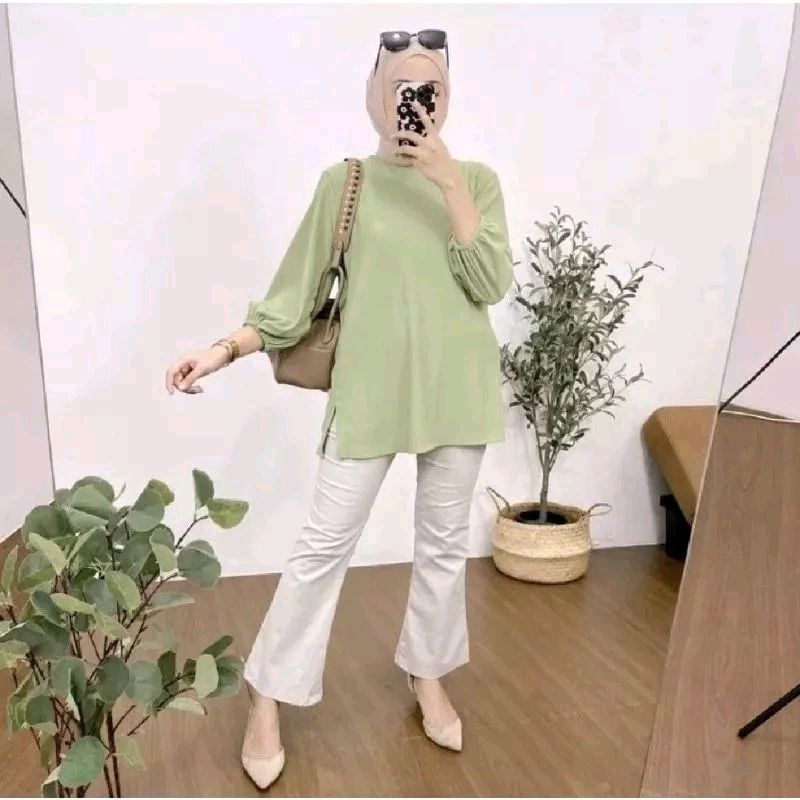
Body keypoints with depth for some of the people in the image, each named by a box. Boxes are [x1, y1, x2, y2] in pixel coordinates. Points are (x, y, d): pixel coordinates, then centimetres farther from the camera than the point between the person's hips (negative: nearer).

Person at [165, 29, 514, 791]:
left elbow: (490, 283, -9)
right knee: (323, 544, 2)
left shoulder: (476, 180, 6)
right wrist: (223, 349, -12)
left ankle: (427, 677, 36)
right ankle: (268, 700, 21)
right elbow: (294, 295, 0)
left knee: (444, 543, 13)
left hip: (456, 391, 3)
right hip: (370, 394, -2)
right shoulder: (344, 182, 1)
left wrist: (448, 178, -13)